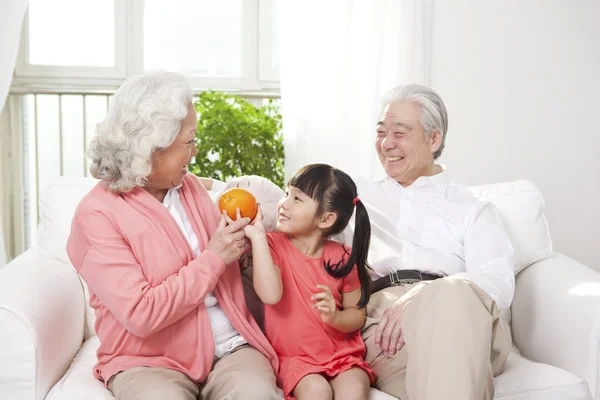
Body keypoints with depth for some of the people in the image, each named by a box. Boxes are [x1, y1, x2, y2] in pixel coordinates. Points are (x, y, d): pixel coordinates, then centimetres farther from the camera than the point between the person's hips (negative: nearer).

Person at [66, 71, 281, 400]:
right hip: (148, 360, -4)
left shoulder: (190, 186, 8)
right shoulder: (97, 214, -12)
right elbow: (141, 314, -20)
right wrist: (214, 258, -17)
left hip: (230, 347, 4)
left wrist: (239, 237, 5)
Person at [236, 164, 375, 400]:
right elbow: (270, 295, -24)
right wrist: (257, 236, -25)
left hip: (342, 354, 1)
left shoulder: (342, 258, -1)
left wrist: (334, 317, -18)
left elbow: (357, 314, 5)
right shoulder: (273, 244, -5)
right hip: (294, 356, -1)